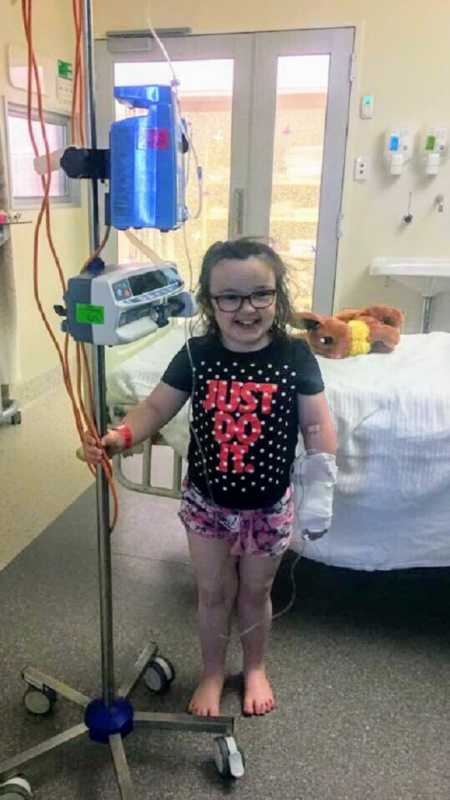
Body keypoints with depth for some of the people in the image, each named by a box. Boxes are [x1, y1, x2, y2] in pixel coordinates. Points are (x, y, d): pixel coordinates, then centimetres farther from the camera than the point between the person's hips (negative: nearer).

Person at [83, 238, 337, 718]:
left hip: (269, 506, 0)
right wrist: (119, 436, -26)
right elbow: (156, 408, -8)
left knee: (255, 593, 20)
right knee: (214, 593, 17)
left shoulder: (294, 356, -14)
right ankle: (212, 673, 44)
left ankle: (255, 668, 48)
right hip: (207, 502, 1)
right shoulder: (196, 355, -12)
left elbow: (317, 426, -9)